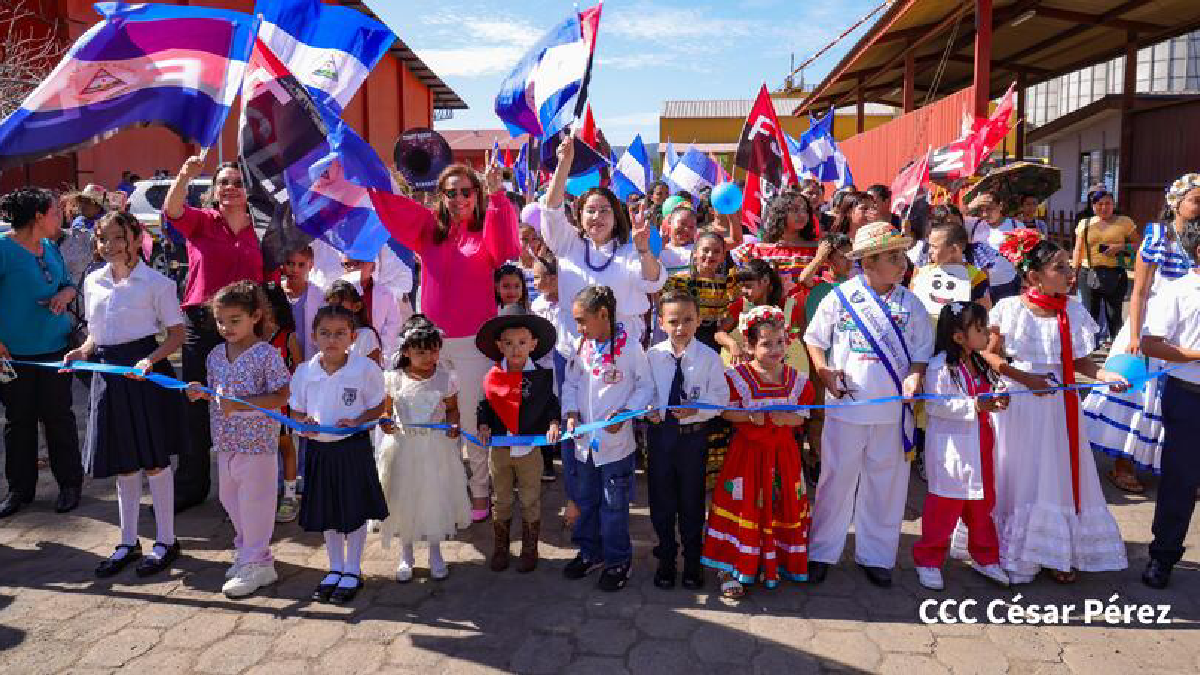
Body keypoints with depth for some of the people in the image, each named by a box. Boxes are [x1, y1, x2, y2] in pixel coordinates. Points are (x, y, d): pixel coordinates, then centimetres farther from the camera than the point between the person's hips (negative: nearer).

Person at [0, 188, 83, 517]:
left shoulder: (51, 248, 7)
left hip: (55, 345, 4)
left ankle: (70, 484, 18)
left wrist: (65, 294, -5)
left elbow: (68, 283, 19)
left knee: (58, 415, 8)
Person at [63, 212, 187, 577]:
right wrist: (82, 351, 0)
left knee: (154, 460, 1)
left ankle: (166, 541, 15)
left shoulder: (155, 282, -6)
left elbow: (177, 334, -6)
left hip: (145, 371, -5)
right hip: (108, 371, 5)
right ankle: (128, 542, 26)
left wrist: (150, 359, -21)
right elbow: (96, 333, 20)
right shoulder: (93, 282, 11)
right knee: (122, 462, 13)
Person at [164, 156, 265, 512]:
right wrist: (185, 175, -36)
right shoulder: (202, 221, 2)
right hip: (201, 325, -1)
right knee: (196, 407, 7)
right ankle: (191, 486, 22)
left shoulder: (258, 229, 6)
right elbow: (172, 210, -20)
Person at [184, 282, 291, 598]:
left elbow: (280, 397, -18)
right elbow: (216, 394, 18)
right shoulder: (215, 355, 7)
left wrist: (240, 404, -26)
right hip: (225, 442, 8)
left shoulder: (266, 354, -15)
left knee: (254, 503, 1)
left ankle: (256, 563, 14)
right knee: (230, 500, 18)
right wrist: (201, 392, -3)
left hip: (257, 443, -7)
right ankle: (245, 552, 36)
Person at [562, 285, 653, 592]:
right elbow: (570, 384, 11)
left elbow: (645, 387, -7)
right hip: (583, 440, 6)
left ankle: (618, 560, 23)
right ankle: (590, 552, 37)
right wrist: (571, 413, -5)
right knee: (584, 499, 18)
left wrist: (625, 413, -20)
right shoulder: (580, 346, 1)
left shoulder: (630, 346, -13)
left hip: (616, 442, -5)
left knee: (614, 505, 5)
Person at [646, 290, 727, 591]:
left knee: (692, 499, 12)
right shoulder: (652, 356, -4)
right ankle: (666, 558, 33)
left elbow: (720, 397, -6)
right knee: (661, 500, 12)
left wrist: (696, 409, -21)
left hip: (694, 434, -1)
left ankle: (692, 561, 32)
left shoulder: (709, 357, -8)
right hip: (660, 432, 2)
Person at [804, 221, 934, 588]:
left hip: (892, 410, 2)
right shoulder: (840, 297, -4)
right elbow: (814, 339, 5)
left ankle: (875, 556, 28)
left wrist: (914, 376, -13)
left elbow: (922, 351, 7)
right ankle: (822, 552, 22)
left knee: (885, 483, 11)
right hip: (846, 406, -2)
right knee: (837, 479, 7)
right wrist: (824, 373, -9)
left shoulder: (911, 304, 2)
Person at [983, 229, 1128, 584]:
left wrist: (1106, 375, -12)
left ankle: (1059, 554, 24)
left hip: (1060, 406, 4)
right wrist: (1026, 379, -16)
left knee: (1062, 477, 9)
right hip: (1020, 405, -4)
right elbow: (990, 355, -7)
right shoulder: (1010, 309, -11)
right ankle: (1015, 554, 21)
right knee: (1021, 478, 6)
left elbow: (1080, 361, 6)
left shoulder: (1073, 311, 1)